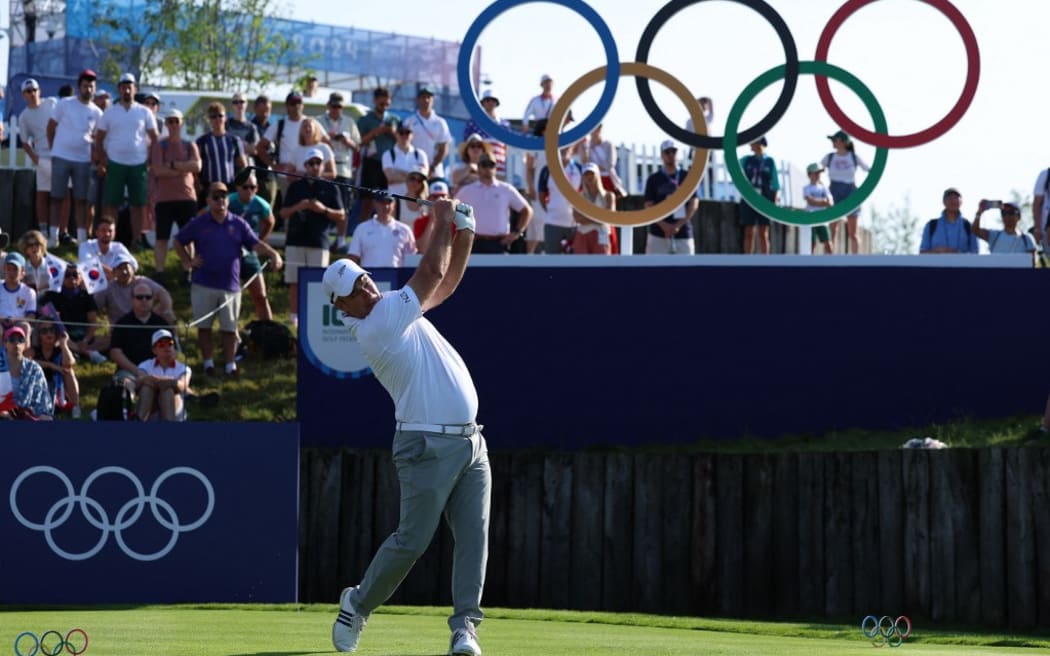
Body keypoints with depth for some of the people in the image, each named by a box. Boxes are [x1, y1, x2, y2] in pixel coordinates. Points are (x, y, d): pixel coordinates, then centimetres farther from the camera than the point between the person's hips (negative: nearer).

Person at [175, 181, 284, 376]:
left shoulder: (238, 224, 5)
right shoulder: (199, 224, 3)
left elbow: (256, 244, -2)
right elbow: (178, 242, 13)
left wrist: (273, 254, -20)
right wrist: (187, 262, 0)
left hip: (230, 285, 0)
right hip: (203, 285, 0)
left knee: (229, 328, 3)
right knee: (204, 326, 5)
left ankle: (230, 365, 11)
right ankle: (208, 363, 15)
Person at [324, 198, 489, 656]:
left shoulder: (395, 309, 15)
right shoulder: (375, 327, -11)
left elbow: (446, 283, 22)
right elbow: (433, 272, -9)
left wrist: (464, 235, 8)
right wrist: (442, 222, 3)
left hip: (471, 444, 8)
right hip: (428, 445, -8)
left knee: (473, 536, -3)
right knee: (412, 540, -5)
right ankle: (358, 604, 15)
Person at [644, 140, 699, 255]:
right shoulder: (654, 179, 7)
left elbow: (694, 204, 4)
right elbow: (649, 207, 2)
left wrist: (678, 225, -8)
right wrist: (664, 226, -13)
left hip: (683, 233, 1)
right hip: (658, 234, -1)